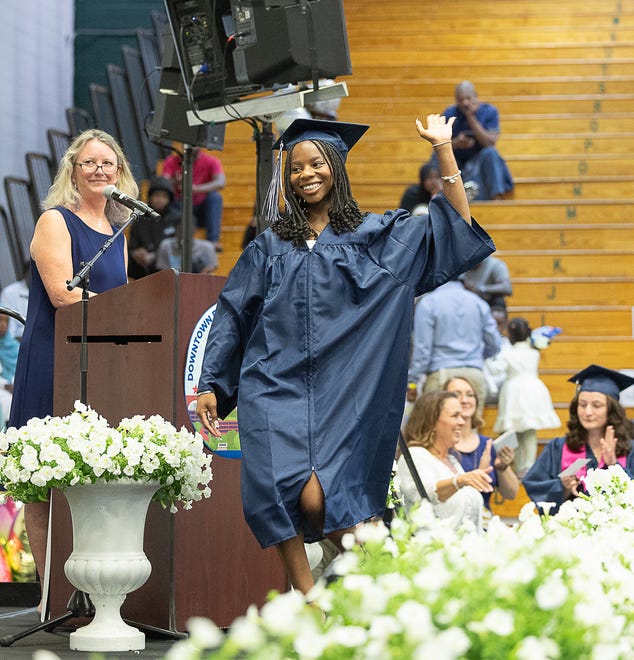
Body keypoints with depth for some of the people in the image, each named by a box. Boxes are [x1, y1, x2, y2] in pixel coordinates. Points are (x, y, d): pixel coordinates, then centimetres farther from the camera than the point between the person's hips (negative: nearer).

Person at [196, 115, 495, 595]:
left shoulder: (374, 235, 12)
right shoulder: (270, 246, 15)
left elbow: (454, 228, 5)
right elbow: (232, 316, 16)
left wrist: (443, 150, 1)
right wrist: (210, 385, 9)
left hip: (341, 394, -2)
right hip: (274, 389, 2)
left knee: (318, 500, -17)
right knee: (281, 495, -17)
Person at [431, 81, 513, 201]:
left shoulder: (489, 112, -9)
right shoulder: (449, 114, -6)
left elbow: (490, 143, -21)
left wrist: (472, 119, -26)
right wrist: (455, 143, -31)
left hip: (479, 161, -1)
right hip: (456, 161, 1)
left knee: (490, 153, -32)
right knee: (437, 157, -27)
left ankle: (497, 198, -35)